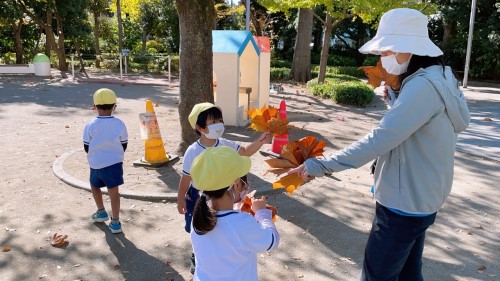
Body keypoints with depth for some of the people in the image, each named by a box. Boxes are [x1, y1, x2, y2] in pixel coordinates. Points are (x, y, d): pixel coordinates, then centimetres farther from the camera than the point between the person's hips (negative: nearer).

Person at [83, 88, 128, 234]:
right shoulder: (119, 124, -4)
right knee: (113, 191, 2)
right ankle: (115, 222, 2)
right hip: (114, 163, 0)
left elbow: (86, 147, 2)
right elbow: (124, 145, 4)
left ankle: (101, 212, 33)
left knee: (95, 186, 26)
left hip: (96, 164, 0)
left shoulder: (90, 125, -7)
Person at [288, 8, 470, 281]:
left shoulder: (423, 86, -24)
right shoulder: (439, 79, 9)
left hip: (405, 202, -10)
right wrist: (392, 94, 5)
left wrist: (321, 165, -28)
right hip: (416, 198, 10)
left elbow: (379, 139, -31)